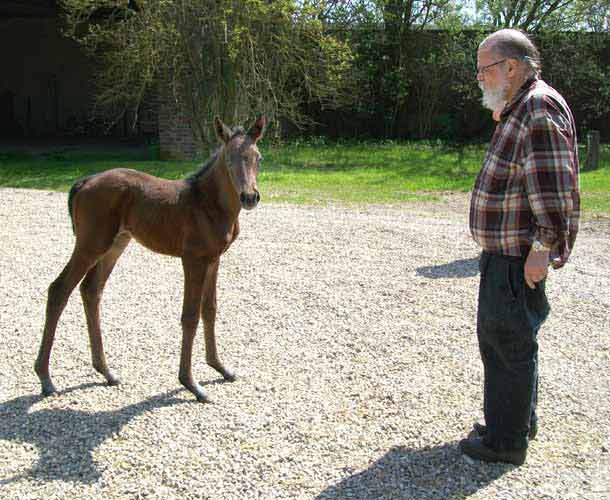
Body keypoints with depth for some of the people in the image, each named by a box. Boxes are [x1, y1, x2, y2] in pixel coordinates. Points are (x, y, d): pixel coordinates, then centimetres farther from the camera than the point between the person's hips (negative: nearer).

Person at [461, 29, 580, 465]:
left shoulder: (538, 108, -18)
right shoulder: (518, 109, 16)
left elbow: (554, 185, -25)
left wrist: (544, 246, -25)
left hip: (520, 256, -11)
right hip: (504, 250, 11)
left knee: (509, 340, -2)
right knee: (497, 335, 20)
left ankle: (507, 441, 11)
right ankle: (518, 422, 35)